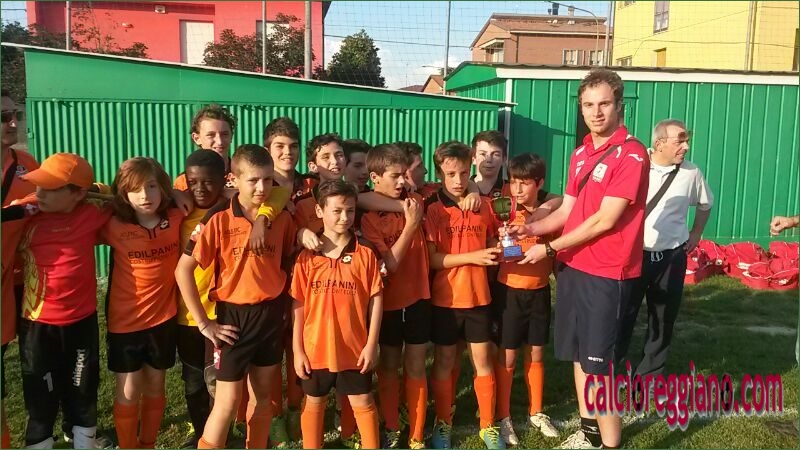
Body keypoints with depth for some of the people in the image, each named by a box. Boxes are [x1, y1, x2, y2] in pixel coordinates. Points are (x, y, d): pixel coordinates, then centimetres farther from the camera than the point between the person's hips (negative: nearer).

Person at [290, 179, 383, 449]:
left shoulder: (365, 254, -6)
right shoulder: (307, 257, -5)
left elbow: (376, 299, -3)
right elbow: (298, 306, -2)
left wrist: (372, 344, -6)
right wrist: (297, 350, -3)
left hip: (354, 348, 0)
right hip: (316, 348, 1)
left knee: (363, 403, 13)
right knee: (313, 404, 17)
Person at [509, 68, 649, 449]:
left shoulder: (631, 154, -14)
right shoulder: (580, 153, 11)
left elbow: (605, 220, -19)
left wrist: (550, 248, -14)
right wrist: (531, 228, -4)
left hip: (606, 273, -8)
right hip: (572, 267, 8)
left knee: (598, 364, 0)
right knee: (578, 355, 17)